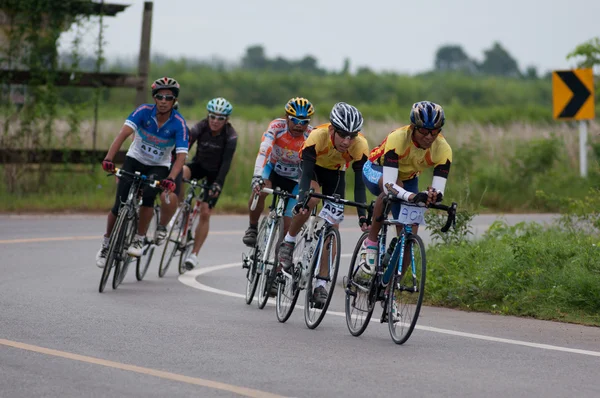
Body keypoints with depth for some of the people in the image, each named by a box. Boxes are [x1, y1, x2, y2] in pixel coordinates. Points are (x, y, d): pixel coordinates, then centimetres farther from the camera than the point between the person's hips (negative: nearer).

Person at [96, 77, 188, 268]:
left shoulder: (178, 123, -21)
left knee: (148, 195, -30)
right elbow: (124, 132, -31)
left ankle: (139, 240, -14)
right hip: (135, 160, 1)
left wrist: (171, 178, -45)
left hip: (159, 167, -1)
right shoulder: (144, 111, -19)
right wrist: (109, 158, -46)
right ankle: (106, 243, 12)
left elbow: (181, 155, -28)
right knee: (120, 205, -10)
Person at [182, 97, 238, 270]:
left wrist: (218, 183, -35)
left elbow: (226, 162, -25)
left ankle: (194, 255, -2)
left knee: (205, 213, -8)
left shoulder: (230, 135, -22)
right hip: (199, 165, 1)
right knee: (180, 173, -35)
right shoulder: (200, 128, -19)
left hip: (216, 172, -1)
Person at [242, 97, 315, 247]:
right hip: (273, 169, -1)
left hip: (293, 180, 1)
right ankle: (252, 228, -10)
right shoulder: (277, 126, -26)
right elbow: (263, 151, -38)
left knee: (287, 226, -10)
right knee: (259, 190, -34)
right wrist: (257, 177, -53)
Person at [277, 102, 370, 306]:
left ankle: (321, 284, -3)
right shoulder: (318, 136, -37)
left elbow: (359, 183, -30)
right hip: (313, 168, -2)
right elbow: (307, 173, -39)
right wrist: (302, 200, -54)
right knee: (311, 199, -35)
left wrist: (362, 214, -40)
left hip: (336, 175, 2)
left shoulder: (360, 145, -31)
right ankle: (288, 242, -11)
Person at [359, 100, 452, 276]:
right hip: (376, 171, -4)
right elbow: (389, 184, -46)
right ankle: (371, 242, -26)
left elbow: (439, 191, -30)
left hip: (408, 180, 4)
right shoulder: (398, 138, -38)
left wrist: (434, 195, -55)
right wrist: (413, 196, -64)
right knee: (390, 190, -41)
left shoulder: (443, 149, -27)